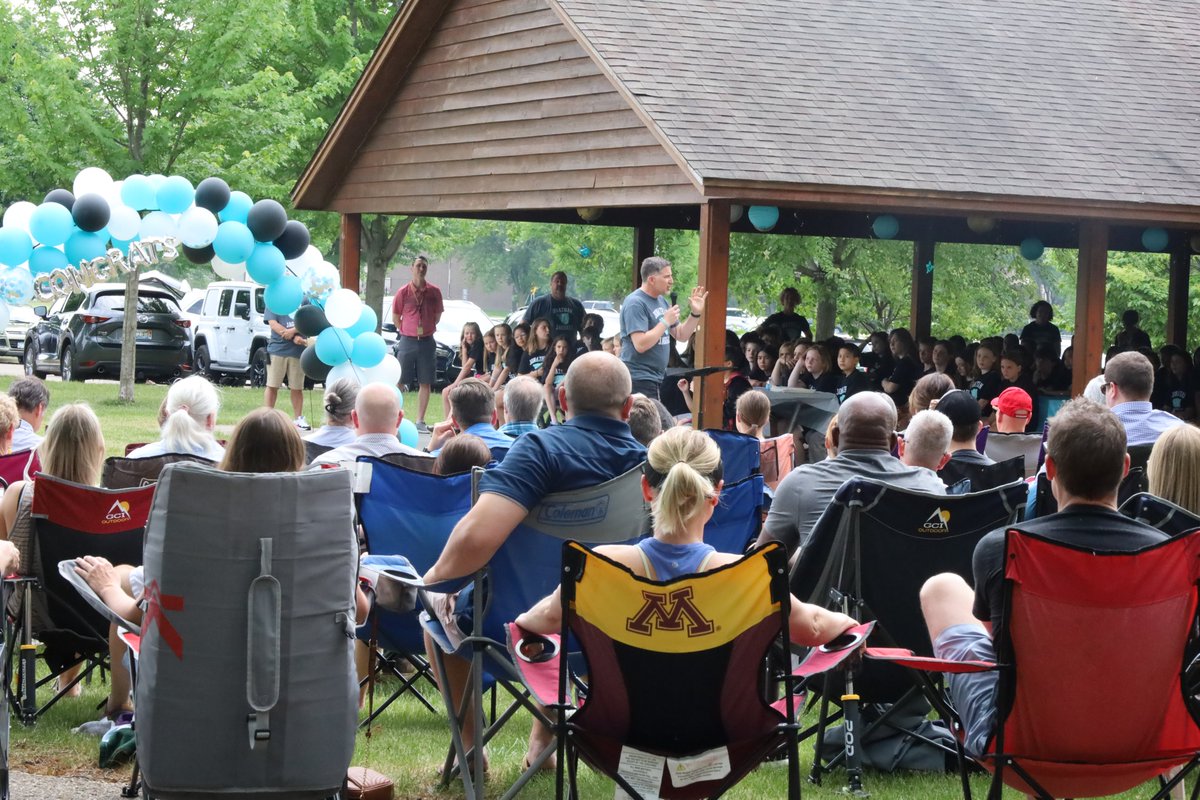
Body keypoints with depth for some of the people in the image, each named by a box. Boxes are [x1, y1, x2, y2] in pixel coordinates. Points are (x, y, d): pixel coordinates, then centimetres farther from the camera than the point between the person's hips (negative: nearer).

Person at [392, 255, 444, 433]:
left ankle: (420, 421, 8)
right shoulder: (403, 292, -3)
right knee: (399, 382, 0)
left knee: (425, 383, 3)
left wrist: (427, 330, 8)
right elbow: (396, 317, 6)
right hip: (407, 341, -2)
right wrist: (407, 332, 4)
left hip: (427, 342, 2)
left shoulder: (434, 292, 1)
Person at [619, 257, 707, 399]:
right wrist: (666, 322, -18)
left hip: (658, 378, 9)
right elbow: (640, 345, -25)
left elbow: (681, 335, 18)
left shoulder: (661, 301, 13)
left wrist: (695, 313, 4)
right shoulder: (636, 303, -15)